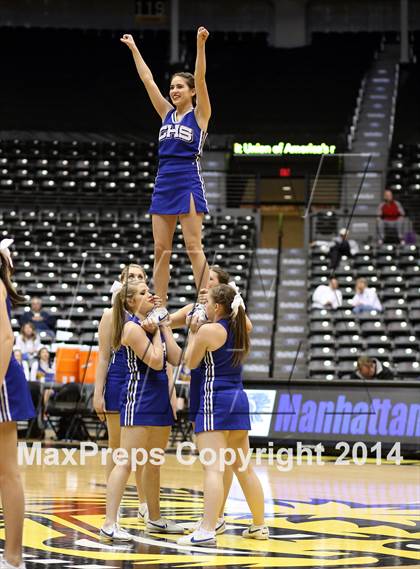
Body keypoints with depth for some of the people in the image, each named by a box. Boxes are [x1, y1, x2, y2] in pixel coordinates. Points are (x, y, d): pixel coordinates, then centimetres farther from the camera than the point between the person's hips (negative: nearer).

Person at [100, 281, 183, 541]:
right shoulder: (132, 327, -11)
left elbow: (174, 359, 11)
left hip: (159, 398, 9)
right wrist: (156, 333, -6)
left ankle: (155, 518, 26)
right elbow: (156, 361, -17)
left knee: (155, 463, 16)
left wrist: (161, 329, 5)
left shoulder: (151, 323, 15)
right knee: (127, 462, -12)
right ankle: (110, 523, -15)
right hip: (139, 398, -9)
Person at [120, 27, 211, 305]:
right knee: (161, 250, 4)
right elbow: (147, 80, 16)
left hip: (189, 182, -6)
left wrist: (200, 45, -24)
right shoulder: (167, 113, 15)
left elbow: (200, 79, -12)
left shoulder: (199, 114, 1)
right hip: (164, 183, 6)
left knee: (194, 247, -9)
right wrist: (133, 48, 16)